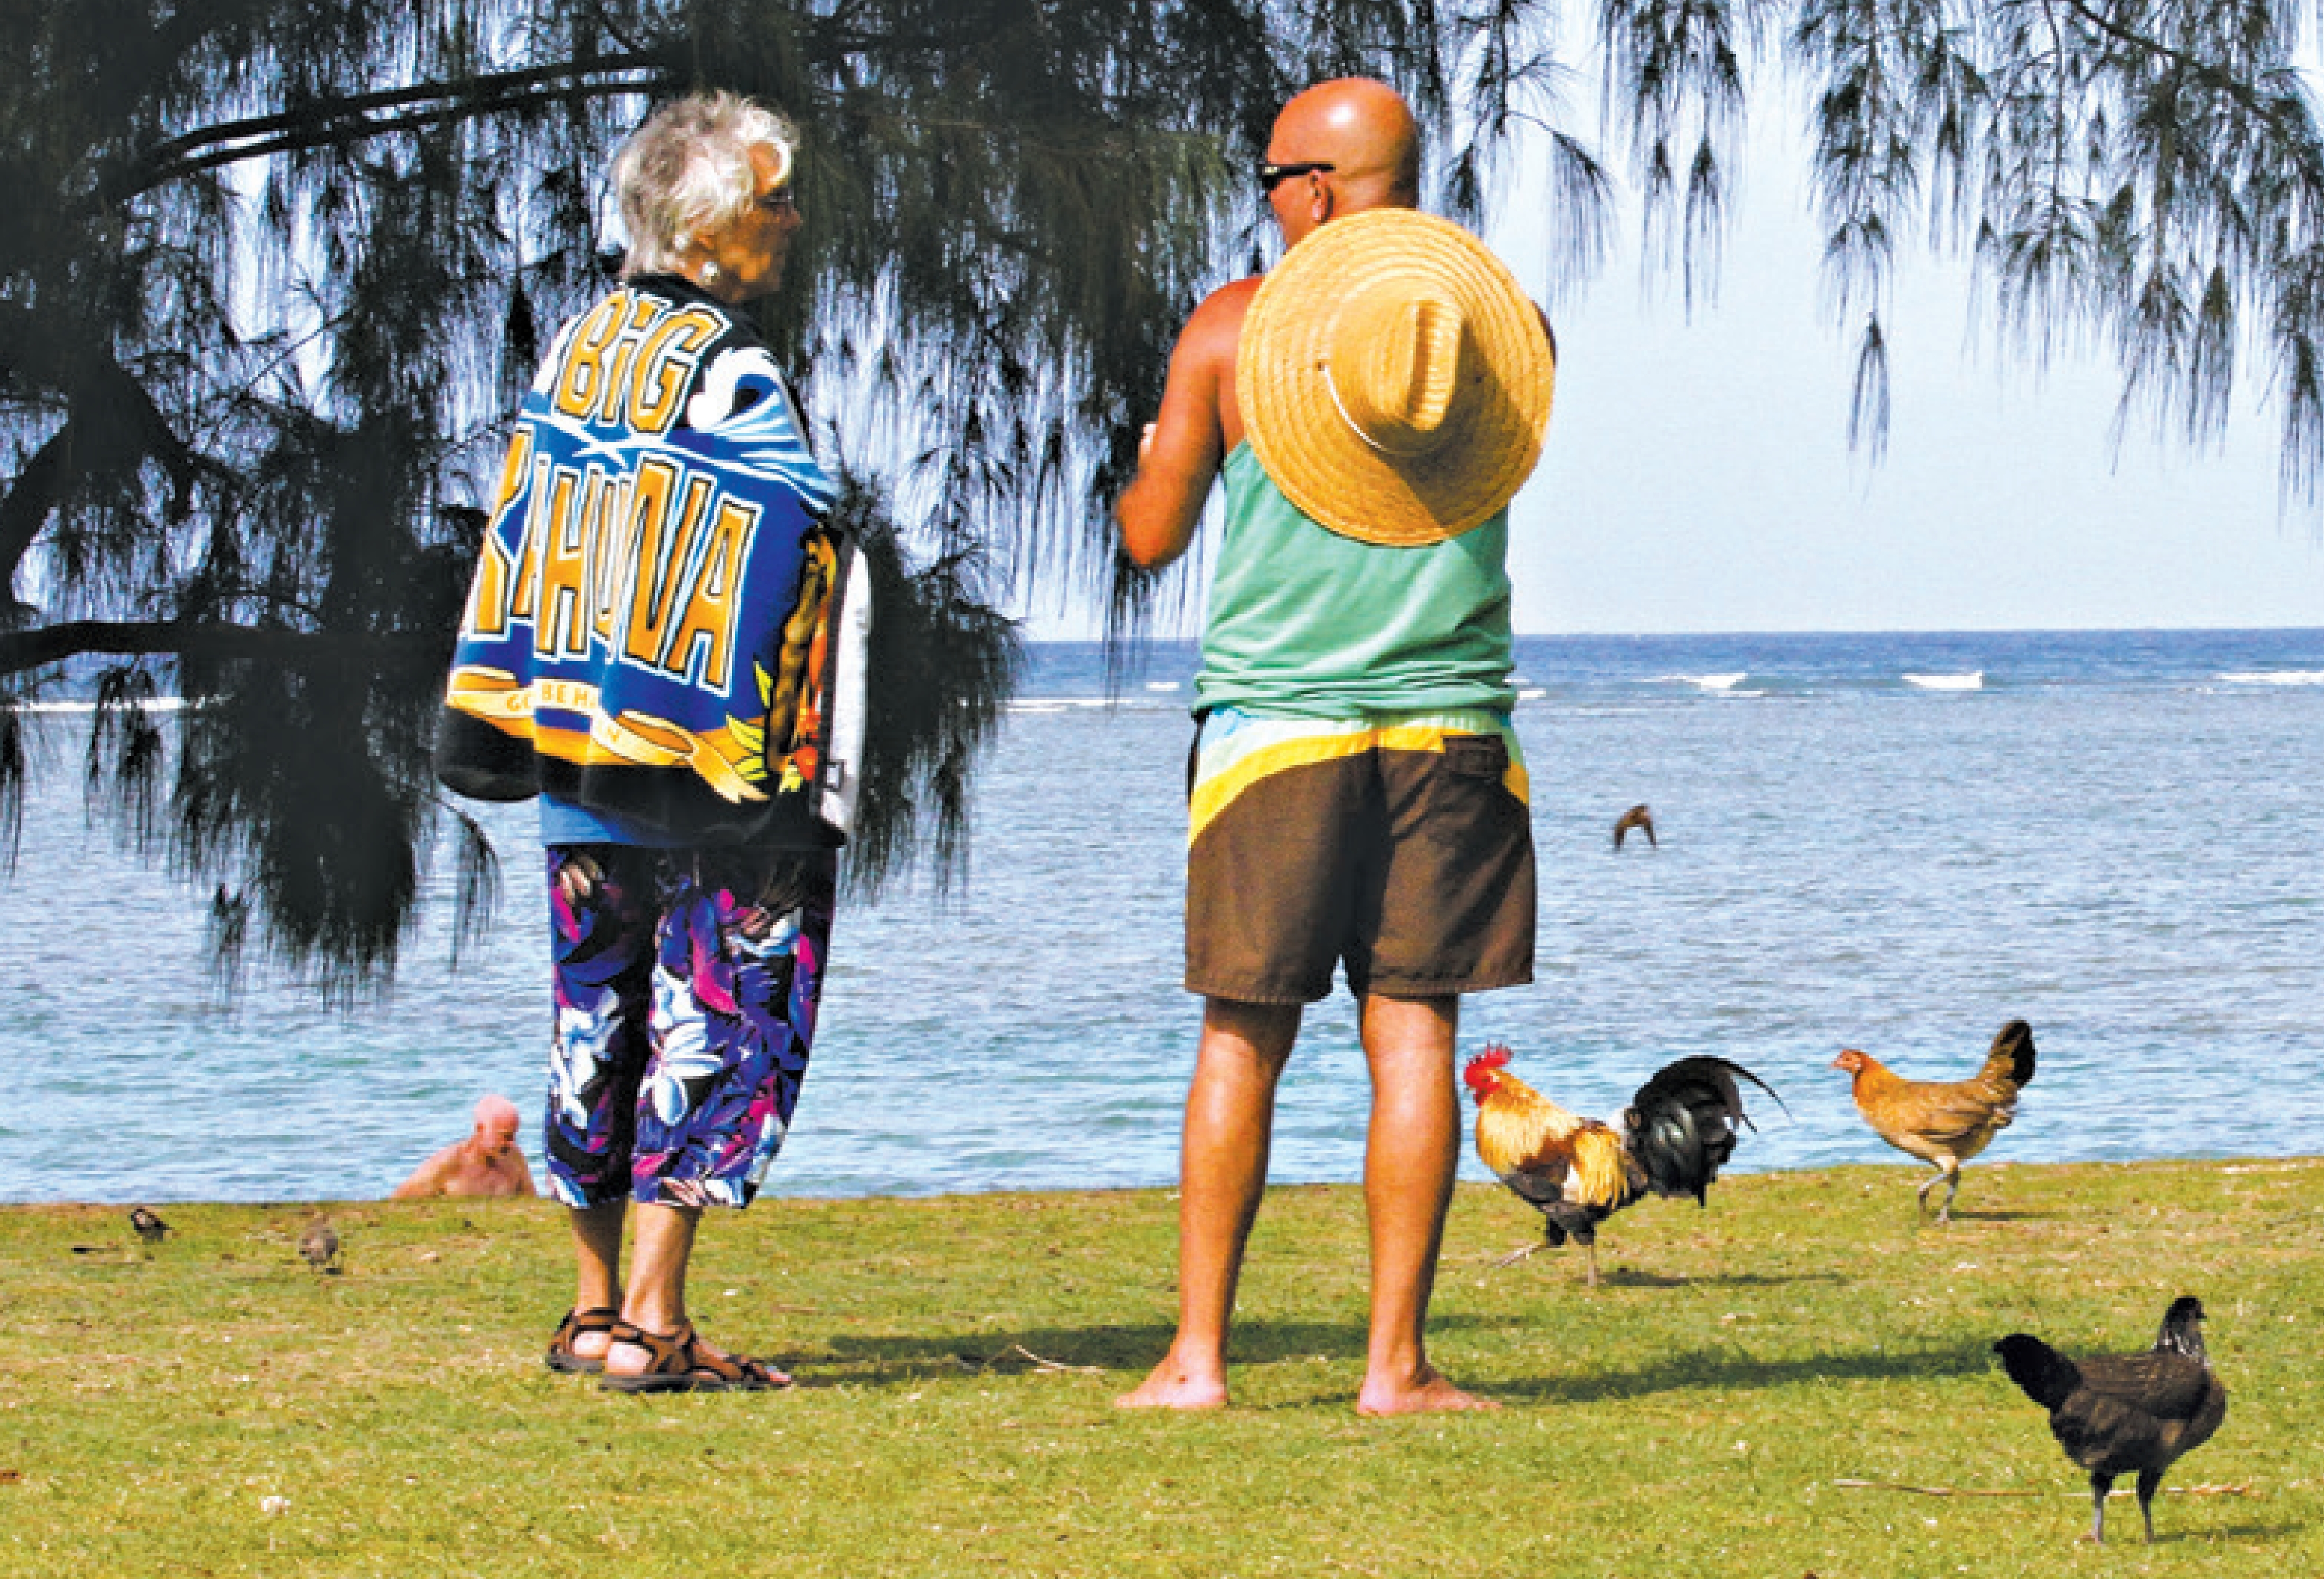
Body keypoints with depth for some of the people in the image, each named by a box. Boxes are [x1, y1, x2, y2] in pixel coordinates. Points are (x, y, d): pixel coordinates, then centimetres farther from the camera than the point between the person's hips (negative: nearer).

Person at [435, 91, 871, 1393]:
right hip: (712, 782, -8)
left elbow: (520, 542, 14)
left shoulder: (573, 356, 10)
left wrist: (491, 723, 19)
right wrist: (803, 792, -14)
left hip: (578, 764, 8)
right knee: (720, 1033, -4)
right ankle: (652, 1324, -8)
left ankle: (596, 1308, 23)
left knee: (601, 1030, 16)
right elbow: (789, 585, -16)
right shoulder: (734, 380, -13)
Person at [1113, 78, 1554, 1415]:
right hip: (1447, 720, 1)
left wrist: (1149, 462, 24)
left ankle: (1199, 1355, 5)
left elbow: (1151, 539, 3)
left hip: (1276, 724, -1)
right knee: (1415, 1033, 3)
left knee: (1243, 1042, 6)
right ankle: (1399, 1363, 1)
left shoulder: (1232, 329, -3)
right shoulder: (1509, 323, 3)